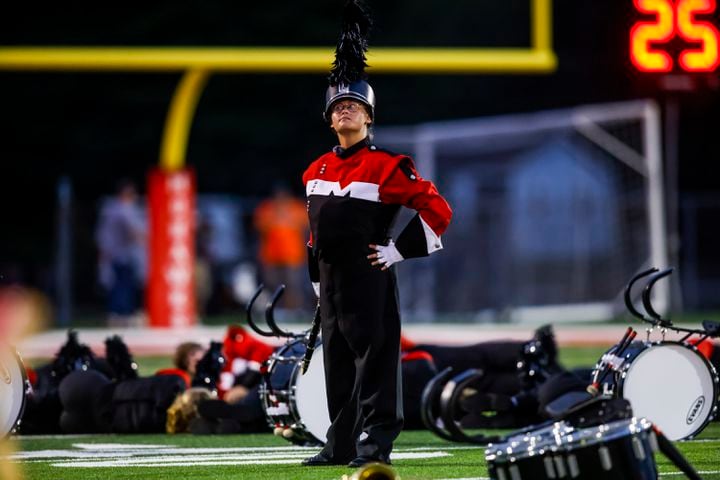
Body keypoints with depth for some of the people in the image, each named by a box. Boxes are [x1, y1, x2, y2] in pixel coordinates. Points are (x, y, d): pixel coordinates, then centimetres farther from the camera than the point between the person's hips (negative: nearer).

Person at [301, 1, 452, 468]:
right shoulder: (317, 171, 14)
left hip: (369, 281, -7)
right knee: (338, 364, 11)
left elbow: (438, 210, -9)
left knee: (374, 359, -7)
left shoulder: (388, 167, -7)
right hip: (330, 282, 7)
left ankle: (375, 443, -8)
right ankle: (340, 443, 17)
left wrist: (401, 251, -10)